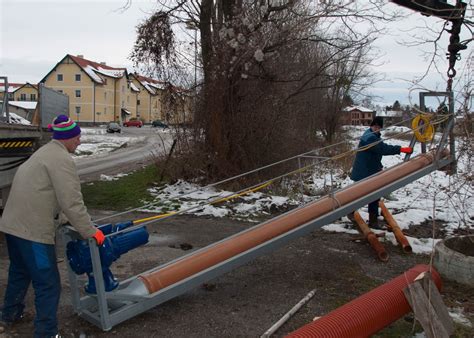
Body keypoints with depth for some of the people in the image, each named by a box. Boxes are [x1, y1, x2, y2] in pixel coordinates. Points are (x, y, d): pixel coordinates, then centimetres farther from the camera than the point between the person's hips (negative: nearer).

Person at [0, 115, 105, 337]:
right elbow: (72, 203, -20)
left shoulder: (45, 152, 17)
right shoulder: (62, 159, -15)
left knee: (20, 271, 29)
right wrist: (90, 232, -13)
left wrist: (62, 219, 23)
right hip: (33, 230, -11)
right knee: (48, 285, -1)